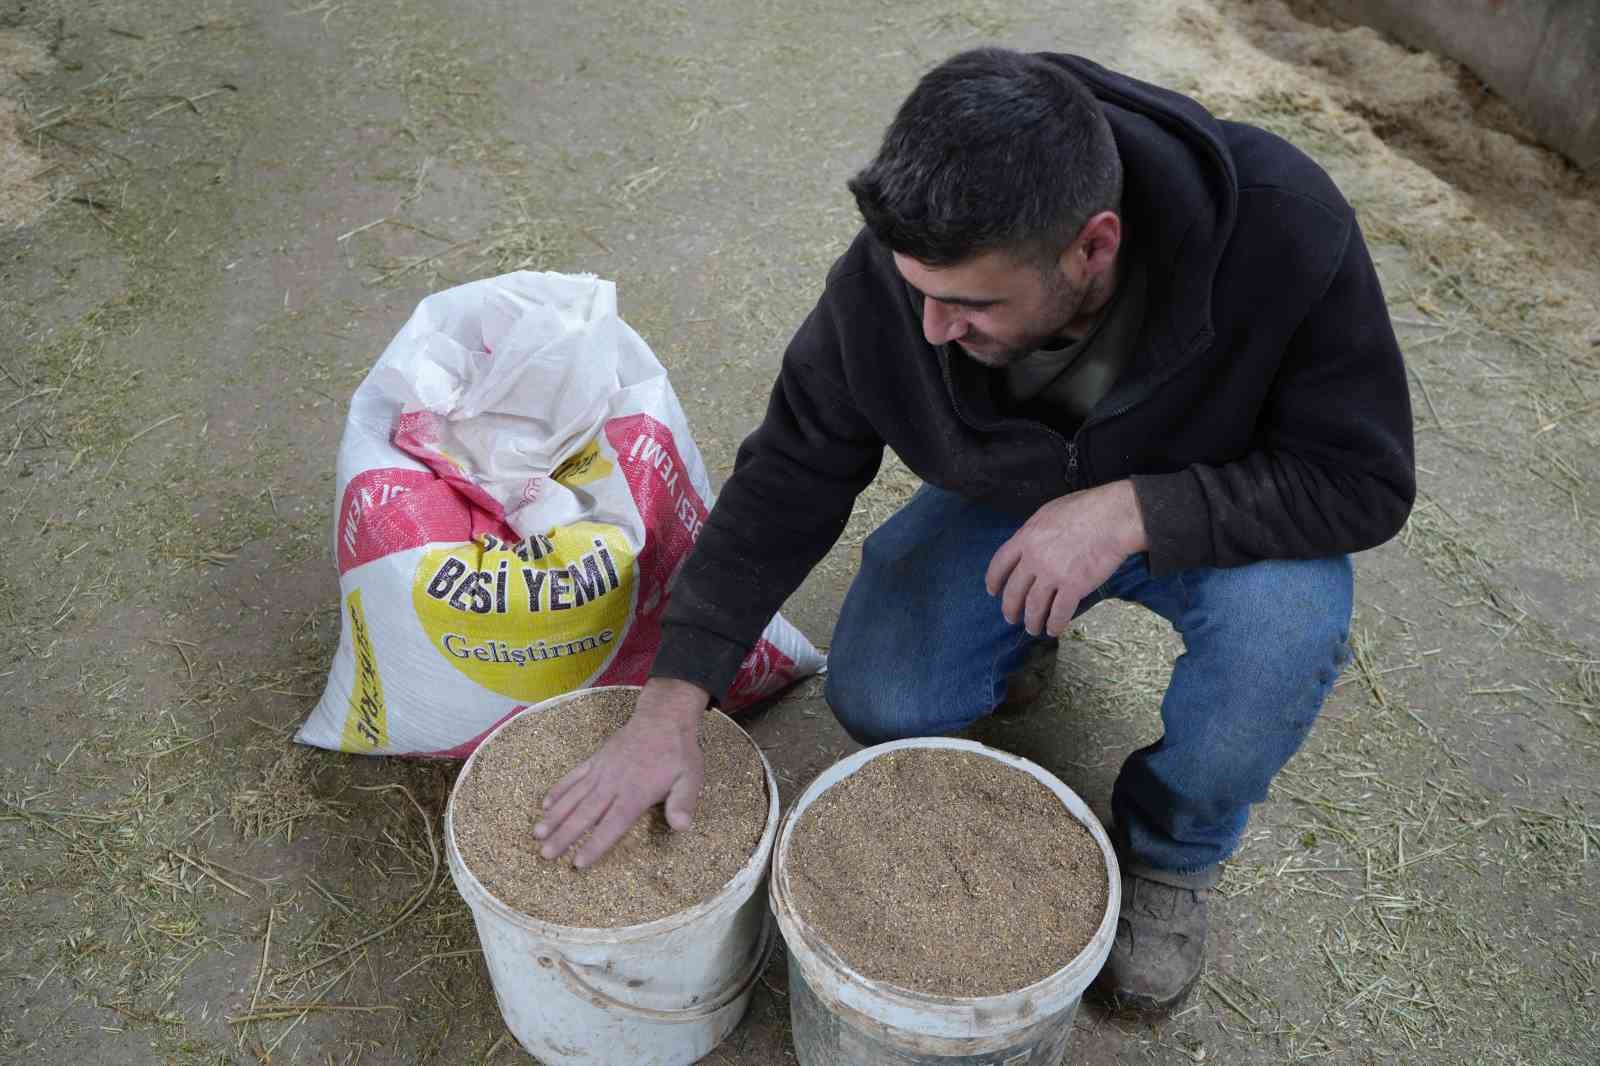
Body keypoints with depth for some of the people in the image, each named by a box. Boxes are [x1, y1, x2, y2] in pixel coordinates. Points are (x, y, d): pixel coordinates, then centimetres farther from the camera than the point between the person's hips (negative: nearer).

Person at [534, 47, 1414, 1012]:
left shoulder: (1282, 230, -35)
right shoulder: (892, 271, -28)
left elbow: (1365, 482, -26)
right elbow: (791, 475, -19)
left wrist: (1133, 511, -40)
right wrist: (674, 700, -25)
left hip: (1206, 515, -1)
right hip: (1010, 499, 2)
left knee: (1287, 617, -33)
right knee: (877, 703, -16)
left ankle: (1175, 851, -2)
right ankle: (1024, 620, 19)